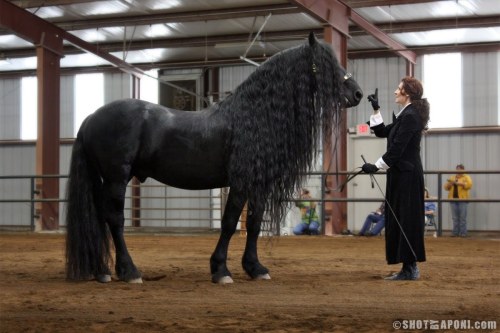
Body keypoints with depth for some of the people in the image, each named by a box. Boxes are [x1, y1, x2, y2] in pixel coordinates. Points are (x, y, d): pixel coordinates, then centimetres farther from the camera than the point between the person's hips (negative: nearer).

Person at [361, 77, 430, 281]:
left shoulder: (410, 116, -14)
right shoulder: (405, 115, 16)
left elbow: (397, 148, -19)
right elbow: (382, 132, 23)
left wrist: (377, 166, -17)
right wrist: (376, 110, 16)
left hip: (406, 175, -10)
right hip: (402, 174, 10)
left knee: (406, 218, -7)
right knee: (400, 219, 11)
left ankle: (410, 268, -3)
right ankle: (410, 267, 16)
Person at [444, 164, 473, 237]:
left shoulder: (466, 177, 7)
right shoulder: (452, 178, 19)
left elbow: (469, 185, -11)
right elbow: (446, 187, 15)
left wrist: (459, 183, -19)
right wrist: (449, 183, -6)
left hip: (462, 199, -4)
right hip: (453, 199, 4)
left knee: (463, 217, -7)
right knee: (455, 217, 2)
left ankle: (463, 233, -5)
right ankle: (455, 232, 4)